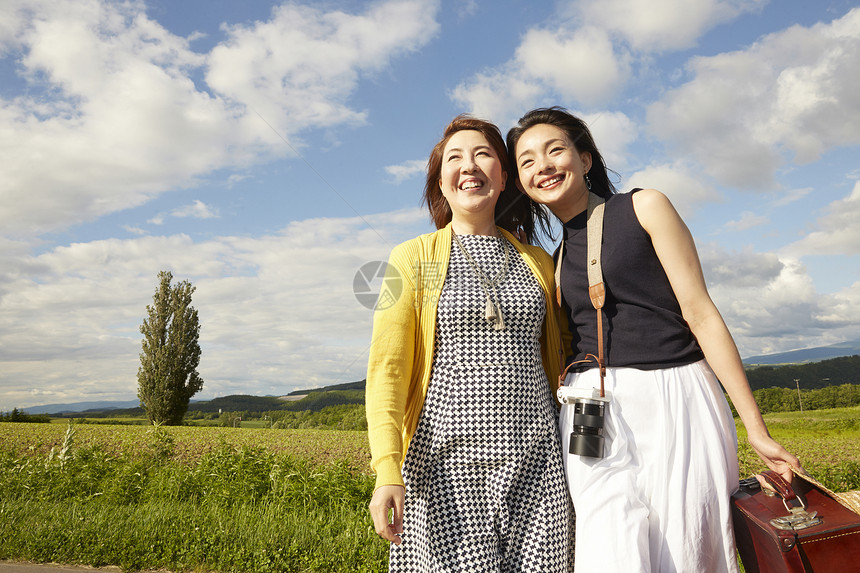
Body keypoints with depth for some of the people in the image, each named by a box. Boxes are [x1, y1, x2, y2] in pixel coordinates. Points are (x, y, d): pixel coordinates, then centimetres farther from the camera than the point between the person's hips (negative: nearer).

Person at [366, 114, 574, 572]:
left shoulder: (538, 261, 12)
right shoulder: (412, 258, 3)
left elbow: (557, 364, 17)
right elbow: (387, 367, -4)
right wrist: (387, 470, -16)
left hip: (535, 464, 3)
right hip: (446, 462, -2)